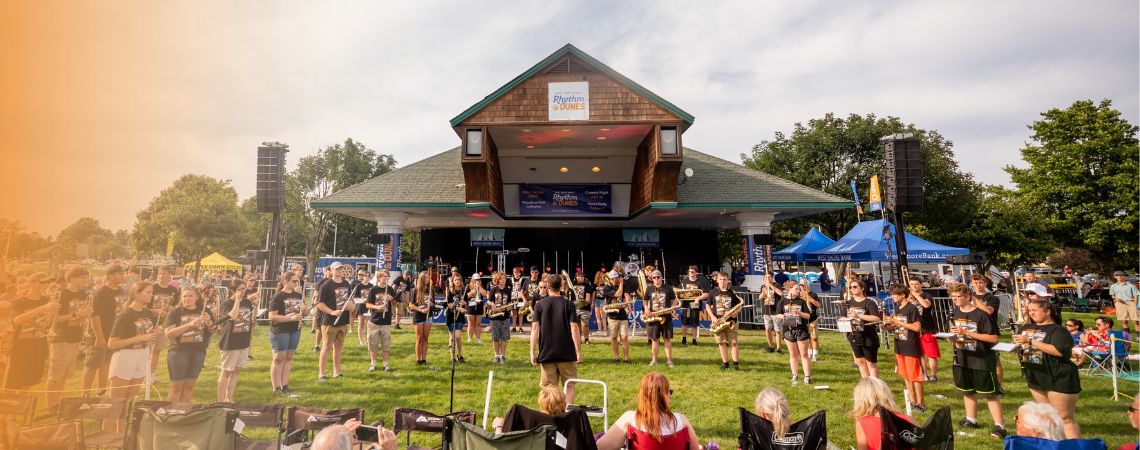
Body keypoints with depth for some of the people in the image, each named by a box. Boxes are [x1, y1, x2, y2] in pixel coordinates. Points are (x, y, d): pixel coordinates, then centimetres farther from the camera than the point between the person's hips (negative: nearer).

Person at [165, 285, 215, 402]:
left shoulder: (205, 311, 6)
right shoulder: (175, 312, -4)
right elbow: (168, 334, -13)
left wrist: (209, 322, -12)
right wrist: (189, 325, -23)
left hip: (198, 351, 3)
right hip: (179, 351, -3)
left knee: (189, 385, 9)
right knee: (177, 386, -1)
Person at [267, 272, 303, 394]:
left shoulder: (298, 295, 8)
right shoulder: (278, 296, -11)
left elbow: (303, 314, 18)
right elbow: (272, 316, -17)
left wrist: (303, 310, -6)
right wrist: (291, 317, -24)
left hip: (295, 330, 6)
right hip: (280, 332, -6)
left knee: (288, 358, 11)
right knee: (279, 359, 1)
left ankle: (284, 386, 20)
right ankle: (276, 388, 9)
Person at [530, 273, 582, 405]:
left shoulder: (539, 304, 0)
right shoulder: (569, 304, -2)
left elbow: (534, 328, -5)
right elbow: (574, 328, -8)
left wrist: (532, 352, -2)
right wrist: (578, 351, -3)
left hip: (546, 353, 1)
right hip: (567, 353, -1)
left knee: (549, 387, 9)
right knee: (569, 385, 12)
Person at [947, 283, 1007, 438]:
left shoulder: (981, 314, -16)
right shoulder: (954, 312, 3)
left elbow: (994, 338, -19)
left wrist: (967, 333, -24)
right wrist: (952, 336, -7)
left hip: (982, 360, -6)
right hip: (961, 359, 6)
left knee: (990, 394, 0)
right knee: (967, 391, 17)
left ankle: (999, 426, 7)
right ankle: (971, 420, 31)